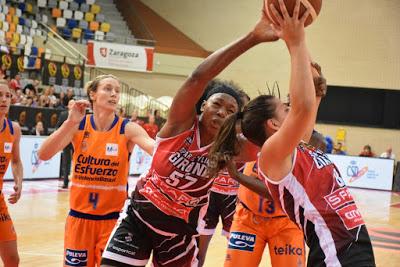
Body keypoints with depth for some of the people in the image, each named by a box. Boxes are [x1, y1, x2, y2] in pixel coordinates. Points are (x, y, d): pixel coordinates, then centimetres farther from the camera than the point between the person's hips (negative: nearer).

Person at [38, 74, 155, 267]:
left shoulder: (127, 129, -7)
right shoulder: (78, 125, -3)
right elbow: (43, 155, -15)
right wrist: (70, 123, -25)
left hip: (113, 217, -1)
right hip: (79, 216, 1)